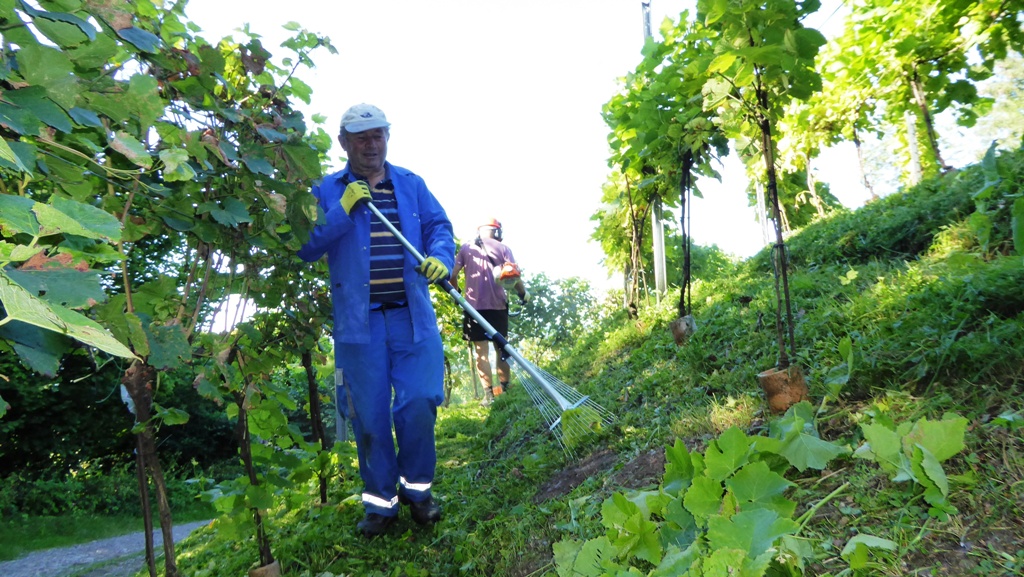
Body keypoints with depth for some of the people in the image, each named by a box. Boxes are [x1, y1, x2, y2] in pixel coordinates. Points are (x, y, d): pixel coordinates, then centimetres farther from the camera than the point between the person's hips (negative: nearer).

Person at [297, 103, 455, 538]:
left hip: (412, 315, 1)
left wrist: (440, 257, -12)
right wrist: (342, 210, -13)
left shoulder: (411, 184, 13)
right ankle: (380, 500, 23)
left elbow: (440, 226, 9)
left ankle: (416, 487, 19)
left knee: (418, 402, -5)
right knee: (369, 416, 4)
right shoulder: (327, 191, 7)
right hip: (358, 321, -1)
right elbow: (305, 247, -2)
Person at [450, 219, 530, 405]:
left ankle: (488, 393, -2)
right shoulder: (503, 248, 4)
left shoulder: (466, 248, 5)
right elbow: (514, 277, -5)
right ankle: (504, 388, 20)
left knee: (481, 351, 2)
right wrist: (523, 293, 13)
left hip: (474, 305, -1)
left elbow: (452, 275, 0)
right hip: (498, 305, 1)